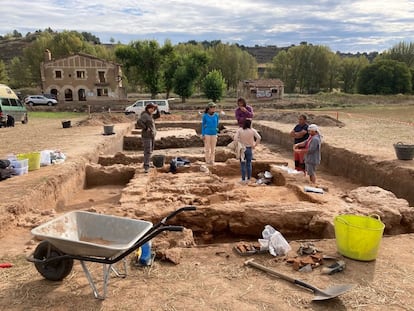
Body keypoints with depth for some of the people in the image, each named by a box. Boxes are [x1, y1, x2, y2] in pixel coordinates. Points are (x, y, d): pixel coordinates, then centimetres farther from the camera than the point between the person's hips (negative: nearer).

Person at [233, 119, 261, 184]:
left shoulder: (239, 130, -10)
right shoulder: (253, 130, -10)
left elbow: (235, 138, -23)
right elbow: (259, 138, -21)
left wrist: (241, 144, -11)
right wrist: (255, 145, -9)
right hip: (249, 149, 1)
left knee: (243, 164, 7)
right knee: (249, 164, 15)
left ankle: (243, 179, 10)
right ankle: (248, 179, 20)